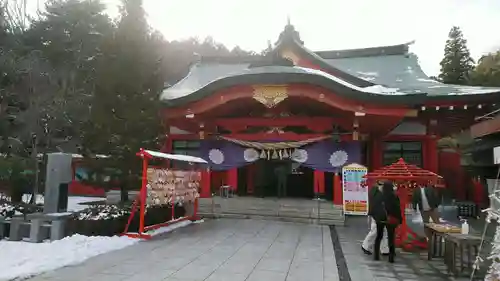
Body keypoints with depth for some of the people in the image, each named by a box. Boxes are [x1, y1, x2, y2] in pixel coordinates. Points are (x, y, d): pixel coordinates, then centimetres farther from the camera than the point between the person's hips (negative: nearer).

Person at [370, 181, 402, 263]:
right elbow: (397, 209, -8)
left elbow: (373, 206, 0)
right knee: (391, 237, 6)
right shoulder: (394, 197, -11)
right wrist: (399, 219, -1)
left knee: (379, 236, 14)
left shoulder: (378, 195, -4)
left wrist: (373, 215, 10)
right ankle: (391, 257, 5)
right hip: (391, 220, -3)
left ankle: (376, 255, 16)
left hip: (379, 218, 3)